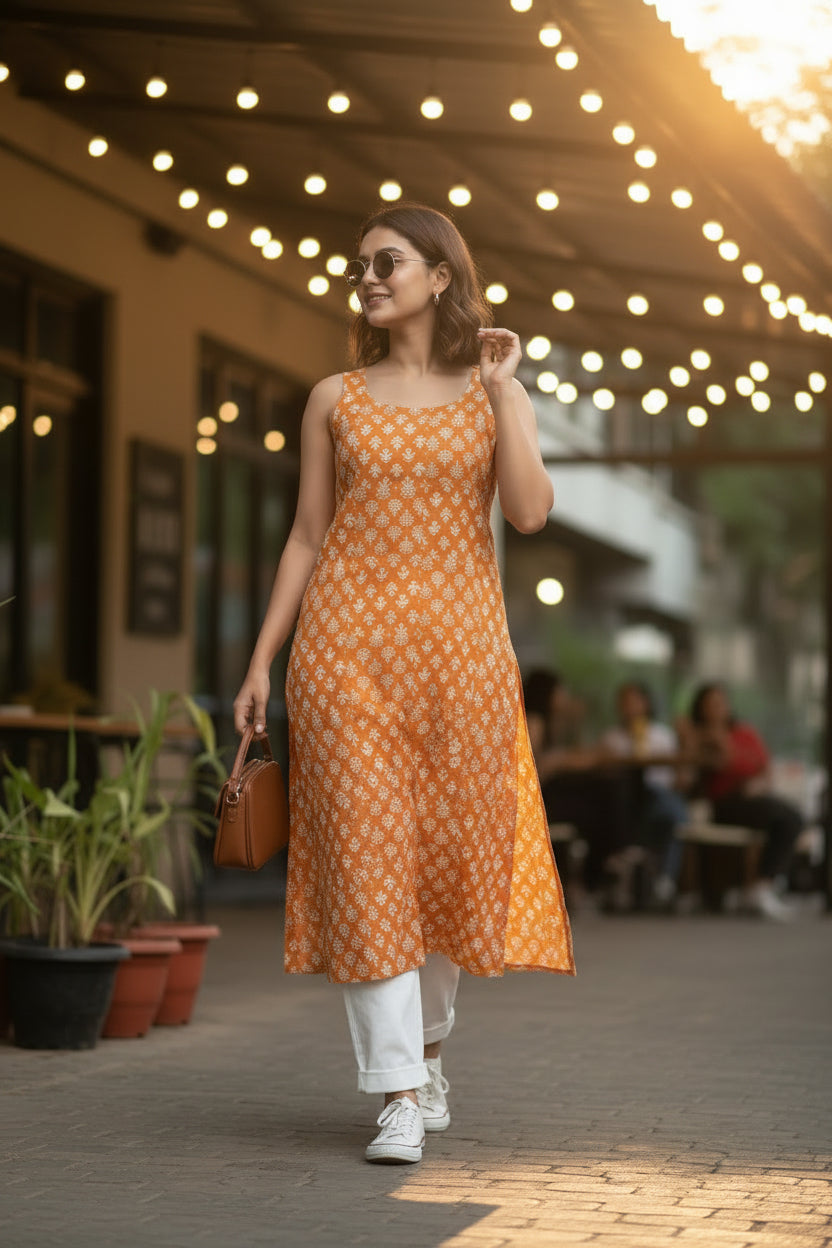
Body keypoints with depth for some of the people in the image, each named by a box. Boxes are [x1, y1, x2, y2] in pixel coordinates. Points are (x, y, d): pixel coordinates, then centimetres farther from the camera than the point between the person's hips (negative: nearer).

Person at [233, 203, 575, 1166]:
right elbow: (306, 537, 10)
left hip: (460, 648, 0)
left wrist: (500, 387, -6)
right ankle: (399, 1095, -5)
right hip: (350, 643, 0)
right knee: (365, 850, -8)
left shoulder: (494, 393, 8)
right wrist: (261, 662, 5)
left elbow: (529, 511, -8)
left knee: (456, 852, 3)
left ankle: (426, 1044, 28)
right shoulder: (335, 399, 10)